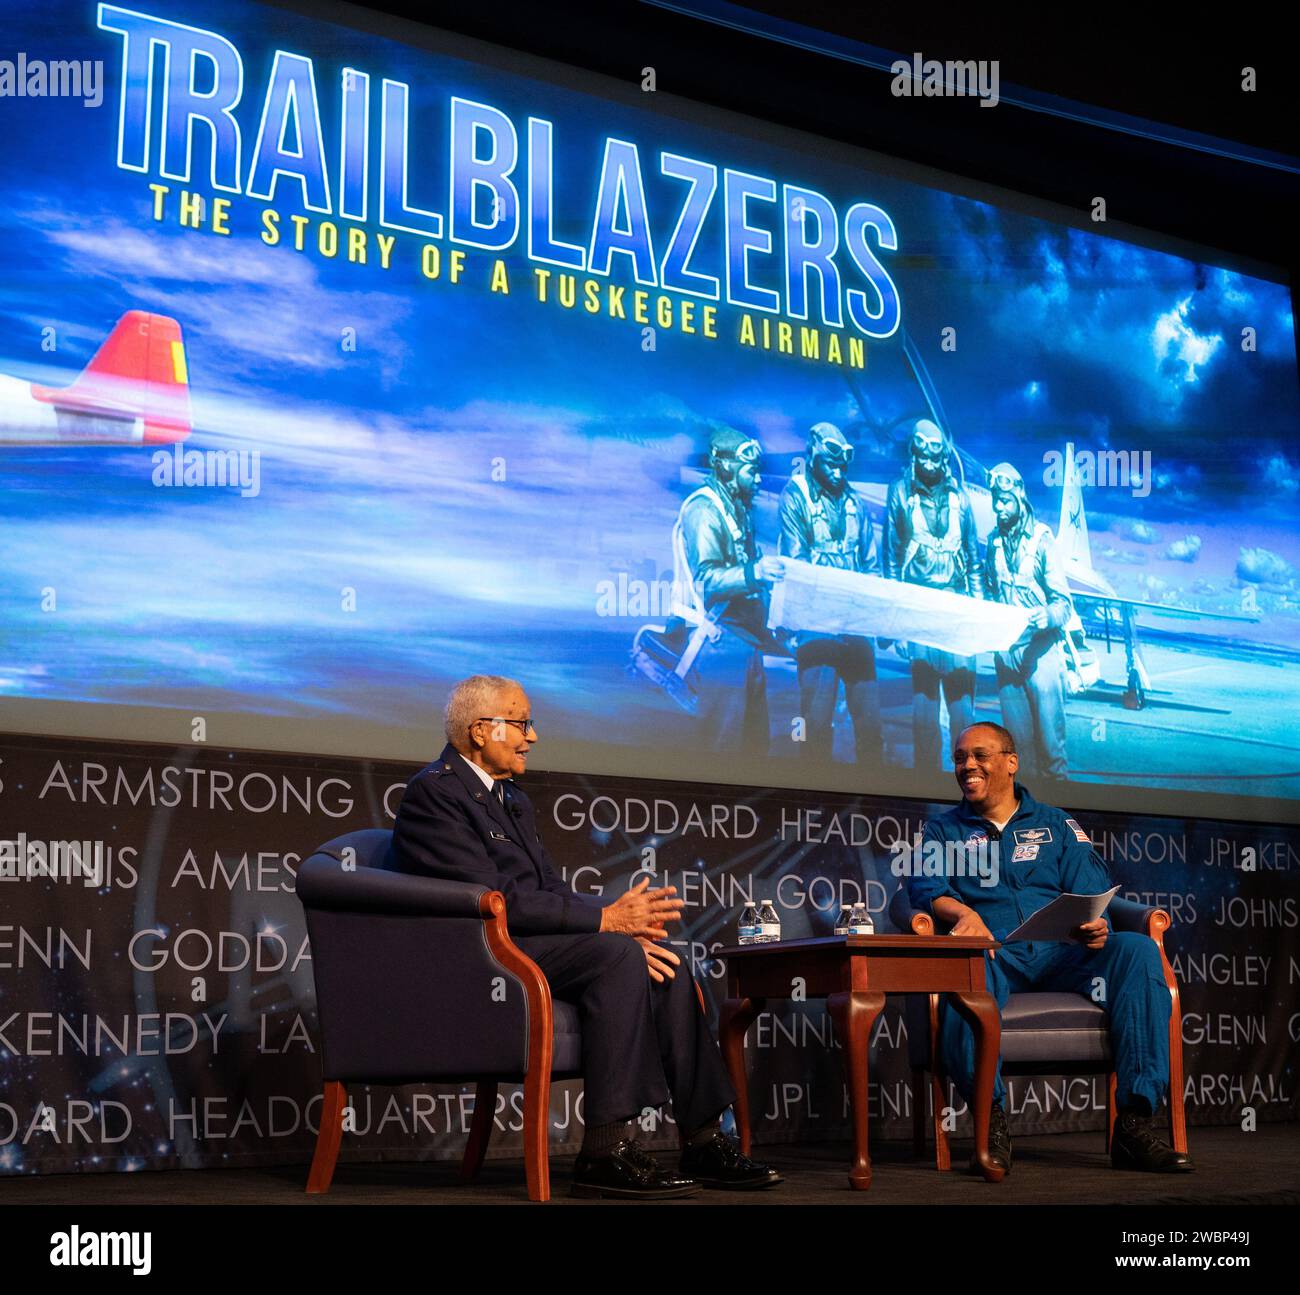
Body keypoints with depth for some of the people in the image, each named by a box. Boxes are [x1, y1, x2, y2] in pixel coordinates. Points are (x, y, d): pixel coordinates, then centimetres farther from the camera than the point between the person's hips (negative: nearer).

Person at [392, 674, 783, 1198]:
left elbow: (550, 889, 15)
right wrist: (605, 920, -19)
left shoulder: (512, 799, 22)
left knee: (665, 965, -8)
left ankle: (703, 1141, -8)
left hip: (530, 940, 9)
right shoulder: (433, 792, -10)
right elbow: (492, 897, -19)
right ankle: (606, 1152, -27)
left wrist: (620, 920, -5)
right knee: (619, 956, -27)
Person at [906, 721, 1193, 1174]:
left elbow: (1093, 895, 12)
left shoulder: (1056, 825, 24)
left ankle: (1135, 1123, -31)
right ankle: (992, 1117, -31)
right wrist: (964, 912, -21)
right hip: (994, 957, -2)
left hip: (1059, 954, 2)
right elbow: (925, 886, 1)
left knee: (1137, 949, -27)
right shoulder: (943, 831, 21)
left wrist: (1094, 928, -13)